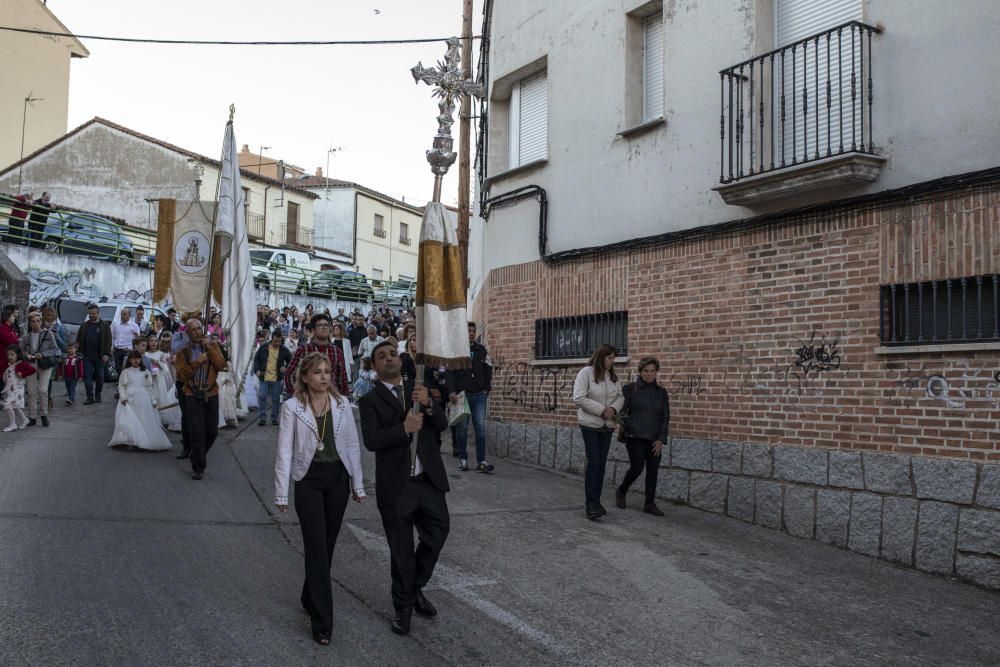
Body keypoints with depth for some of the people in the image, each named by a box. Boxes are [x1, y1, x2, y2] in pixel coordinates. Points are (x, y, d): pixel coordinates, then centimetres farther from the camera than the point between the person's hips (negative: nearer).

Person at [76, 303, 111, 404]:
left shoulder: (105, 325, 3)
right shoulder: (84, 325, 11)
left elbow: (108, 341, -3)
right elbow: (79, 340, 13)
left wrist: (106, 354, -11)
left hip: (99, 356, -2)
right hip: (87, 355, 2)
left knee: (99, 376, 5)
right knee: (87, 376, -3)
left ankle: (97, 395, 19)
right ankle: (90, 397, -2)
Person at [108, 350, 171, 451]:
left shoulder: (145, 372, 10)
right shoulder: (125, 372, 7)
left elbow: (149, 387, 11)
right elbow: (121, 386, 5)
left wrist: (153, 401, 8)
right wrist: (123, 397, -10)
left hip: (142, 400, 1)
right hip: (129, 400, -1)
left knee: (145, 420, 0)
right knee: (129, 420, -9)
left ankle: (145, 441, 8)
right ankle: (131, 442, -6)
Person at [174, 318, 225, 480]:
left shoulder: (212, 346, 6)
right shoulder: (182, 352, 2)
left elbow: (221, 365, -9)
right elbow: (181, 375, -9)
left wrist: (210, 349, -16)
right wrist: (197, 362, -20)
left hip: (211, 394, 2)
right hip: (193, 396, -2)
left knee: (212, 430, 9)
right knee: (197, 432, -3)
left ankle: (200, 453, 36)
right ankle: (198, 467, 8)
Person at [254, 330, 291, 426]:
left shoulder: (284, 350, 0)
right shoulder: (263, 348, -1)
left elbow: (291, 361, 10)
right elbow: (256, 359, 8)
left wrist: (286, 368, -9)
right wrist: (257, 370, -5)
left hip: (277, 379, 1)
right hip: (263, 378, 0)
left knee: (276, 399, 6)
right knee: (262, 397, -3)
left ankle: (274, 418, 16)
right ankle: (262, 417, 4)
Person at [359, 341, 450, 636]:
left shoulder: (419, 390, 10)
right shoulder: (370, 401, -2)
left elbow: (442, 424, 0)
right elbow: (371, 440, -15)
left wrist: (428, 404, -19)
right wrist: (404, 428, -28)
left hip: (429, 480, 3)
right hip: (396, 486, -3)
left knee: (437, 533, 12)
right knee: (401, 551, 9)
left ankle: (416, 588, 38)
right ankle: (403, 607, 29)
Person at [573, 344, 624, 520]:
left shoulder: (612, 376, 8)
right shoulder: (586, 373, -11)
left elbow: (620, 397, 11)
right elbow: (579, 398, -17)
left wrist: (613, 408, -11)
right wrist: (601, 410, -18)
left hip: (607, 425, 6)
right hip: (590, 424, -6)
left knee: (601, 464, 8)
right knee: (593, 462, -10)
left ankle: (596, 501, 17)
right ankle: (591, 504, -7)